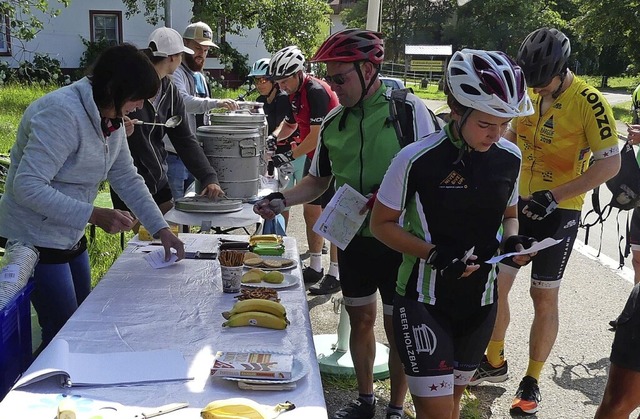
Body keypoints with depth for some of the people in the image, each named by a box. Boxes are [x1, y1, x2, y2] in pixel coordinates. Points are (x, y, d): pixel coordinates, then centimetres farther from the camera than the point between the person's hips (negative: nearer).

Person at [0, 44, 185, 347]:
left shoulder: (113, 119, 3)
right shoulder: (62, 113, -25)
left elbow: (127, 179, 7)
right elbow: (27, 187, -30)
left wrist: (161, 229, 2)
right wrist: (94, 215, -32)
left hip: (71, 237, 9)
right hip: (36, 240, -9)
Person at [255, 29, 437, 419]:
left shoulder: (409, 109, -13)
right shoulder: (333, 122, 2)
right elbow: (319, 180, 10)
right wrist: (282, 199, -6)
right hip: (353, 238, 5)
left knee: (398, 327, 8)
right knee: (361, 319, 16)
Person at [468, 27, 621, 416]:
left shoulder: (589, 102, -17)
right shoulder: (527, 93, 1)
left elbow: (611, 163, -20)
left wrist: (553, 196, -28)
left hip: (558, 213, -5)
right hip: (518, 203, 5)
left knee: (544, 297, 5)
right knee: (494, 284, 7)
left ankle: (532, 381, 22)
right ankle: (494, 363, 28)